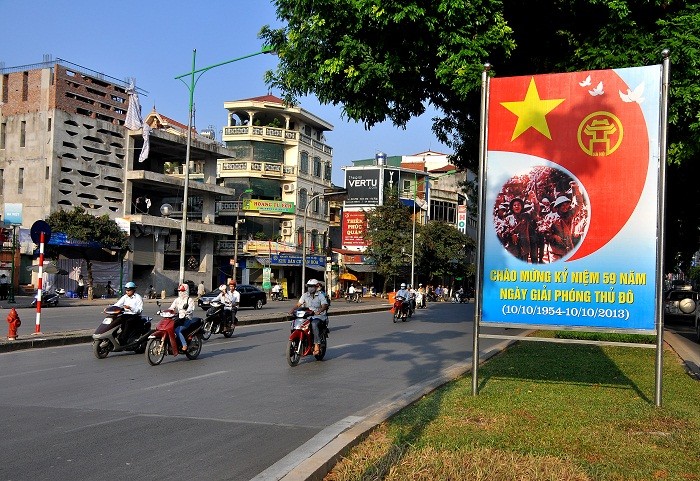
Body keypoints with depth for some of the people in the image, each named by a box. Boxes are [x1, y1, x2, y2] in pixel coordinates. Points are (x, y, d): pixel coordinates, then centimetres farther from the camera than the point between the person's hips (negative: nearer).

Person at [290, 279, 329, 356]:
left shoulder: (321, 295, -1)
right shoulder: (305, 295, 13)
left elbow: (324, 305, -14)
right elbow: (298, 304, 7)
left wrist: (319, 311, -35)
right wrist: (292, 309, -14)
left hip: (319, 316, -5)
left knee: (314, 324, -38)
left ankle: (317, 345, -39)